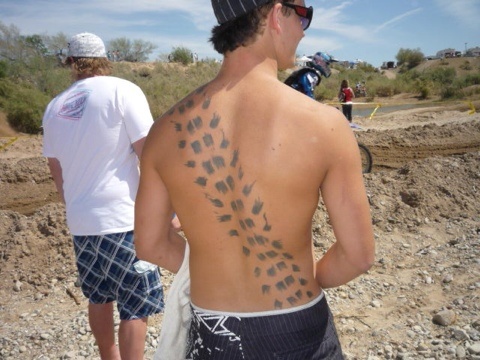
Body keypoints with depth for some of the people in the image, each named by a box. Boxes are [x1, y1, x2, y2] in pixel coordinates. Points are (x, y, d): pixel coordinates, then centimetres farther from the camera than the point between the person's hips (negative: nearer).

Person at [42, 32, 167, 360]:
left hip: (81, 221, 6)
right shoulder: (122, 91, -7)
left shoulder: (55, 107, 10)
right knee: (137, 305, 4)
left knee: (99, 296, 22)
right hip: (123, 220, -6)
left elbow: (57, 170, 18)